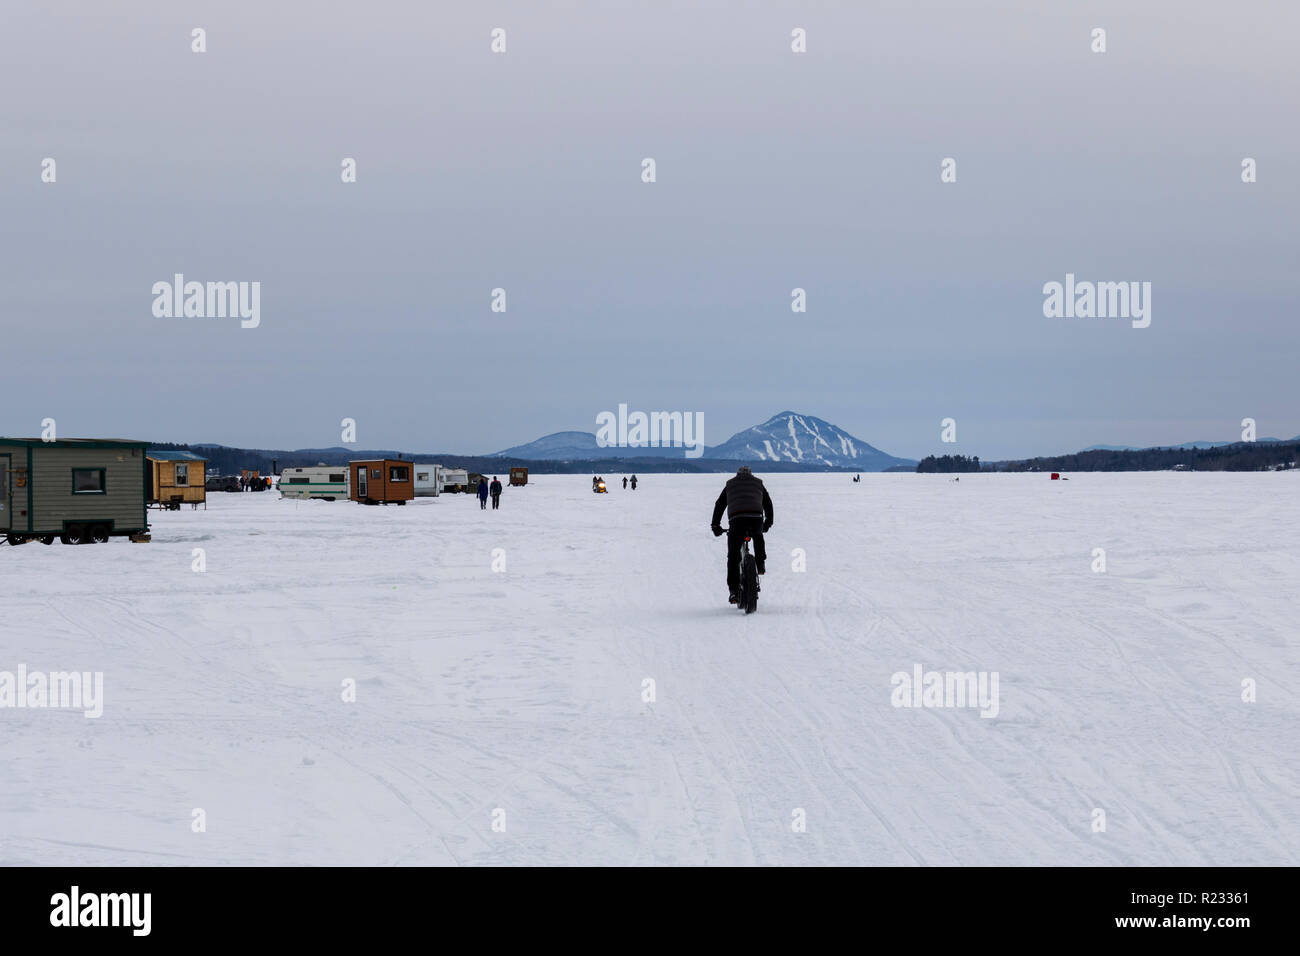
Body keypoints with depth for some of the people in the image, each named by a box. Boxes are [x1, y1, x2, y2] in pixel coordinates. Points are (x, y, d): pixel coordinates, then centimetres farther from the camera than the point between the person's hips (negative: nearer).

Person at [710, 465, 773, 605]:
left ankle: (734, 590, -2)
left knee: (733, 556, 5)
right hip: (756, 518, 1)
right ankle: (760, 564, 28)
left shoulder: (730, 485, 28)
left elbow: (719, 505, 26)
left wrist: (715, 525, 33)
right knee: (758, 537, 37)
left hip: (736, 519, -1)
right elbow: (768, 504, 34)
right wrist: (768, 523, 47)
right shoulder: (758, 484, 29)